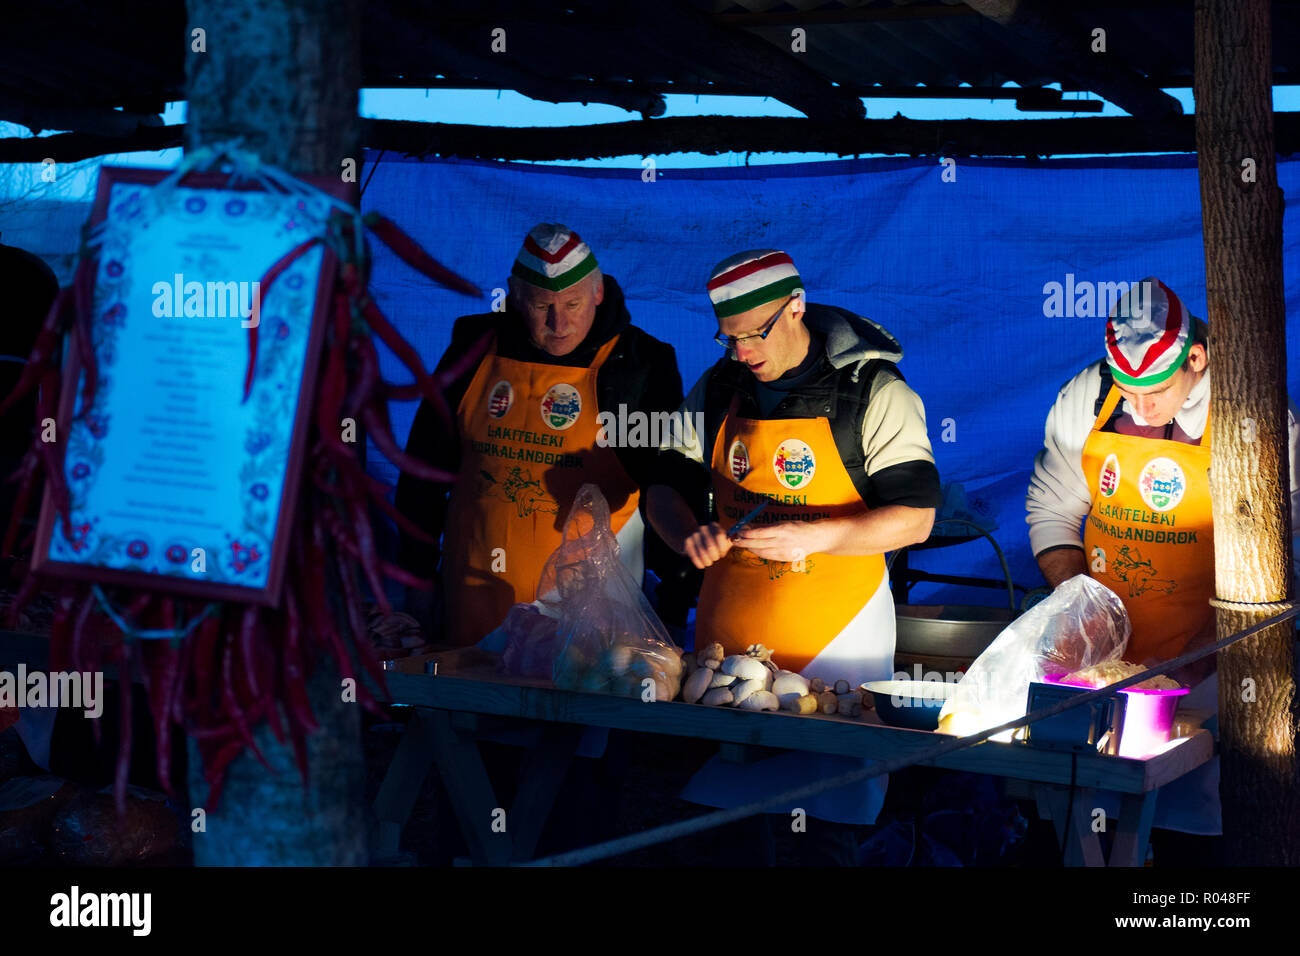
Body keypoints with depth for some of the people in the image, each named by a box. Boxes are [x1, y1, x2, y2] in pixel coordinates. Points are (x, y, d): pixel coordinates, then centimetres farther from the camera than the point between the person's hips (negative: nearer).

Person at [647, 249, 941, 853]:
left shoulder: (875, 393, -8)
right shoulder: (718, 390, 6)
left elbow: (915, 520, -12)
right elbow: (664, 489, 12)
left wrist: (814, 537, -26)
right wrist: (688, 535, -11)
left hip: (837, 634, -4)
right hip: (728, 626, 4)